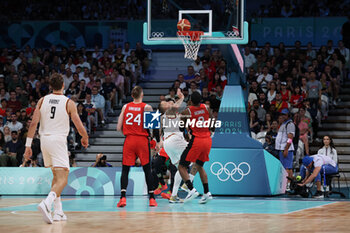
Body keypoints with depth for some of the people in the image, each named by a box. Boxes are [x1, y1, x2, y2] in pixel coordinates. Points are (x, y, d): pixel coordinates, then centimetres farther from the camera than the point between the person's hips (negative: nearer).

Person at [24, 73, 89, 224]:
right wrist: (85, 138, 17)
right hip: (59, 140, -5)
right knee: (62, 179, -9)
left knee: (56, 176, 22)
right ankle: (46, 204, -35)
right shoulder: (68, 103, -3)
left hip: (44, 139, 5)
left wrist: (28, 145, 0)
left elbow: (34, 123, -3)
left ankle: (58, 211, 19)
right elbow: (79, 126, -4)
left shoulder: (42, 101, 5)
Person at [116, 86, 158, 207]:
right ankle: (152, 198, 10)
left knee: (125, 169, 4)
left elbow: (119, 128, 3)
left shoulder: (125, 107, 4)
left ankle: (123, 197, -12)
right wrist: (158, 141, 5)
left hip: (129, 140, 1)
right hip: (142, 140, -1)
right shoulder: (146, 107, -2)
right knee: (147, 169, 9)